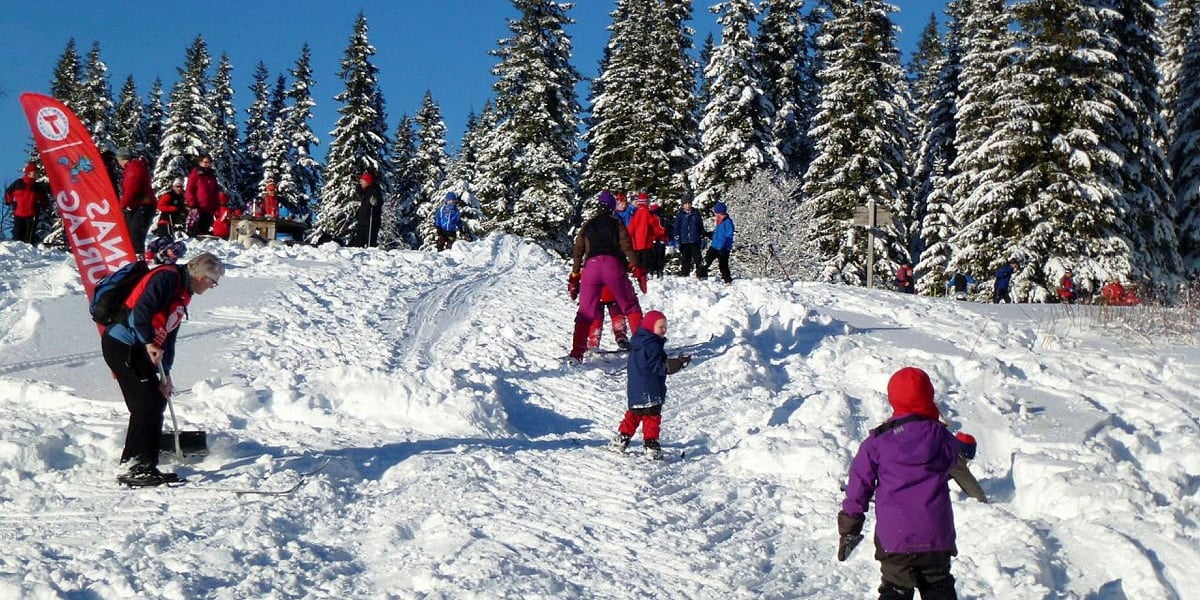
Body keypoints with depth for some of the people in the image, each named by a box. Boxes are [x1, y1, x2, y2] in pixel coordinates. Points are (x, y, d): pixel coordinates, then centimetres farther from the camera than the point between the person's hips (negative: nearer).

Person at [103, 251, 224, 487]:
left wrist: (165, 374, 12)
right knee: (146, 406, -11)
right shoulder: (167, 277, -12)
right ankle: (132, 468, -8)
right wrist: (150, 343, -27)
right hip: (121, 345, -10)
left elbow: (168, 334, 17)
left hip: (138, 350, 10)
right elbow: (141, 309, -25)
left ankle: (144, 466, 15)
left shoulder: (183, 293, 18)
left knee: (156, 403, 10)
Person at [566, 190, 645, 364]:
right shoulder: (617, 223, 11)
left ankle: (577, 352, -6)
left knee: (585, 312, 4)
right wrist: (637, 270, 1)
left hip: (591, 266, 2)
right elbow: (627, 248, 0)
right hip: (614, 265, -2)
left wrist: (574, 278, 21)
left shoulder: (586, 226, 19)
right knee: (631, 307, 10)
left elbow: (577, 254, 17)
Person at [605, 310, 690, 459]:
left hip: (634, 388, 9)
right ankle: (651, 445, 1)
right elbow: (659, 367, -22)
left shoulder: (638, 342, 10)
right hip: (650, 390, -9)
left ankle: (621, 440, 22)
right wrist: (678, 363, -22)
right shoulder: (653, 346, -19)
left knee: (633, 414, 19)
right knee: (652, 416, 0)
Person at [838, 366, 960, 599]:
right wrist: (966, 447, 41)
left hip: (893, 537, -1)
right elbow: (954, 457, 18)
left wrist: (848, 529, 7)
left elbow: (858, 487, -1)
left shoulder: (877, 442, -3)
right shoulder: (939, 436, -3)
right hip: (936, 536, 1)